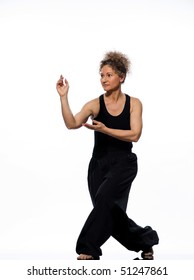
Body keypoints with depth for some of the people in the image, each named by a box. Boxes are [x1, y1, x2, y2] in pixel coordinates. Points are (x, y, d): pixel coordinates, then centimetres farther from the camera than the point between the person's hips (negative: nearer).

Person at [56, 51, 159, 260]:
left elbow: (134, 135, -14)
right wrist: (63, 97, -27)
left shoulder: (134, 103, -2)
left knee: (104, 198, -28)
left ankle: (88, 250, -19)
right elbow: (72, 124, -17)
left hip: (123, 163, -3)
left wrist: (104, 129, -24)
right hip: (99, 163, 3)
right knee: (109, 213, 5)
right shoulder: (95, 104, -3)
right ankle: (145, 239, 30)